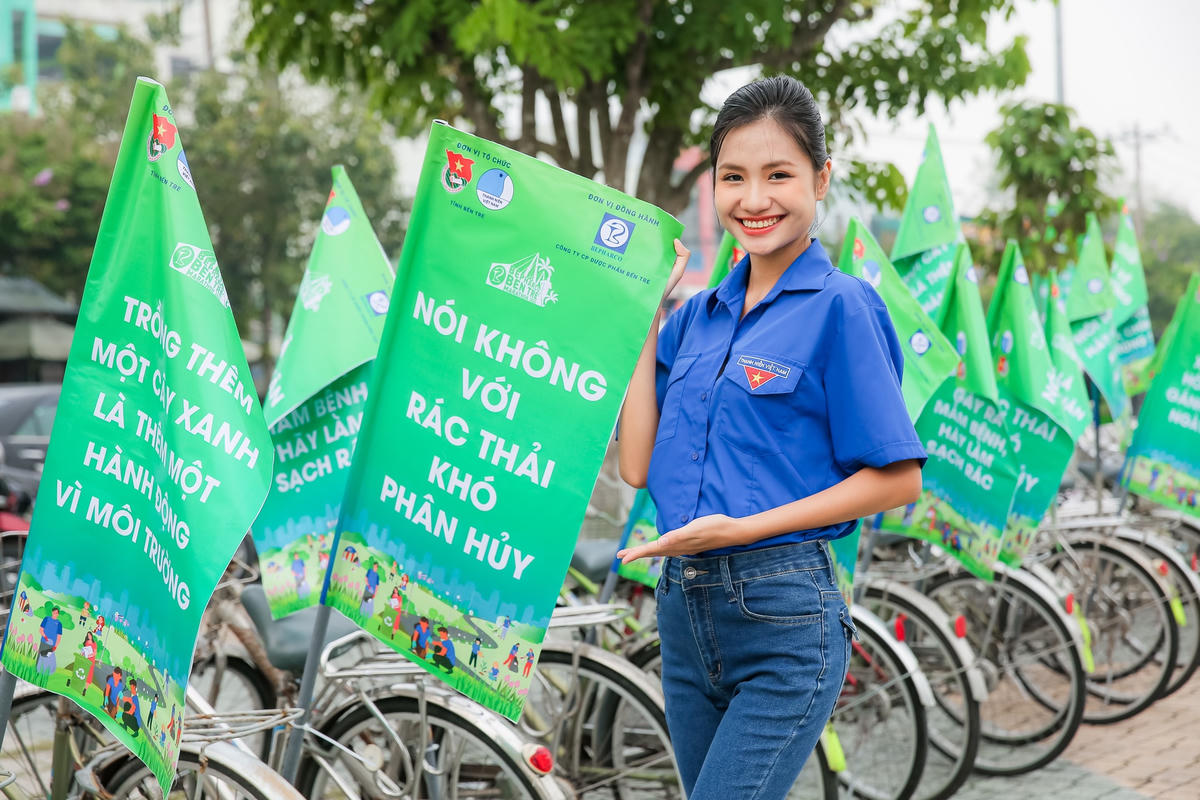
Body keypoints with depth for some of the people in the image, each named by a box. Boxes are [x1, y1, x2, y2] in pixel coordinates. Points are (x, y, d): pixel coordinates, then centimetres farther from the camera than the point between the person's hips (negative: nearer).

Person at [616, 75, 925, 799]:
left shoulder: (841, 305, -8)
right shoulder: (697, 316, 10)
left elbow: (898, 480, -10)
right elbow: (638, 464, 5)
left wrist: (746, 527, -18)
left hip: (785, 615, -7)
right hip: (683, 605, 7)